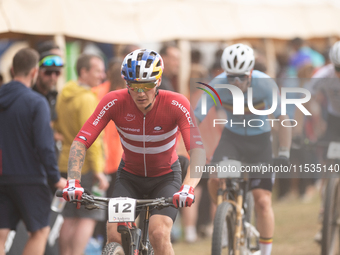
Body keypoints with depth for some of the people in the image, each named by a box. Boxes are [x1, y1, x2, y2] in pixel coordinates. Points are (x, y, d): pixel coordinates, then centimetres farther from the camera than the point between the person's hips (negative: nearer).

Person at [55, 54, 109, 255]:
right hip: (86, 166, -9)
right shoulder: (87, 98, -15)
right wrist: (98, 170, -20)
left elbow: (58, 128, 21)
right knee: (88, 219, -7)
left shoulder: (63, 96, 13)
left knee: (70, 219, 9)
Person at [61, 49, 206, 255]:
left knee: (159, 234, -24)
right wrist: (73, 181, -42)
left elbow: (198, 149, -35)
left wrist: (188, 187, -52)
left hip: (165, 177, -2)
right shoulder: (115, 102, -23)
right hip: (129, 177, 2)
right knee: (114, 234, -18)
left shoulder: (177, 104, -26)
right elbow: (80, 141, -26)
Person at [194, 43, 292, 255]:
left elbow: (283, 119, -18)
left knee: (263, 201, -10)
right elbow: (196, 120, -21)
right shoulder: (217, 85, -23)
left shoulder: (265, 84, -25)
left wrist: (284, 155, -22)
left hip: (259, 140, -1)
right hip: (231, 136, 1)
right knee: (215, 179, -27)